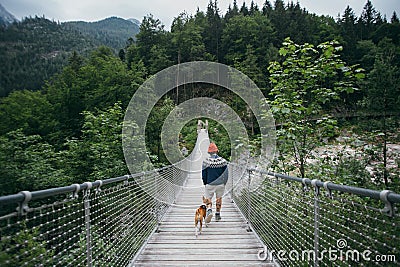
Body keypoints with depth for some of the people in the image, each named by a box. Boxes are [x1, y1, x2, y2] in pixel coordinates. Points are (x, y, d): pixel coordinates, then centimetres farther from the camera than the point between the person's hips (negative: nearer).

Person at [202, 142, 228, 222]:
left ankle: (209, 211, -15)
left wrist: (205, 183, 12)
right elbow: (225, 174, 0)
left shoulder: (206, 161, -8)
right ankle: (217, 215, 23)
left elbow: (204, 174, -2)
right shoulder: (223, 161, -4)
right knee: (219, 198, 18)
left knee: (208, 198, 10)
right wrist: (224, 183, 13)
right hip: (220, 184, 2)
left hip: (210, 184, -1)